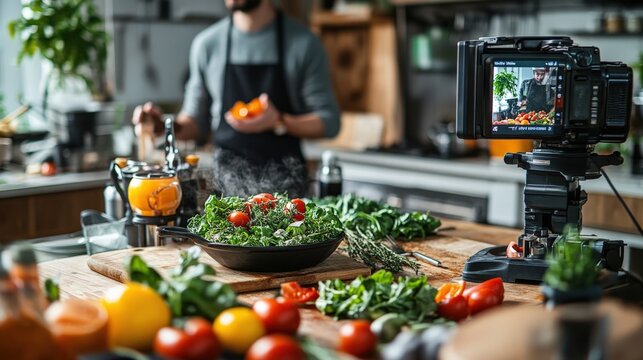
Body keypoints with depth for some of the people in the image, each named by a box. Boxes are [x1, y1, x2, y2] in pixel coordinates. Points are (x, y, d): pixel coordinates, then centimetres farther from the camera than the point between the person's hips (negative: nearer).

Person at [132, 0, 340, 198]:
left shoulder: (303, 44, -5)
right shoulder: (207, 44, 3)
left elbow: (329, 122, -4)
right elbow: (198, 120, 11)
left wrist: (279, 122, -20)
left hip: (284, 183, -2)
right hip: (226, 182, 2)